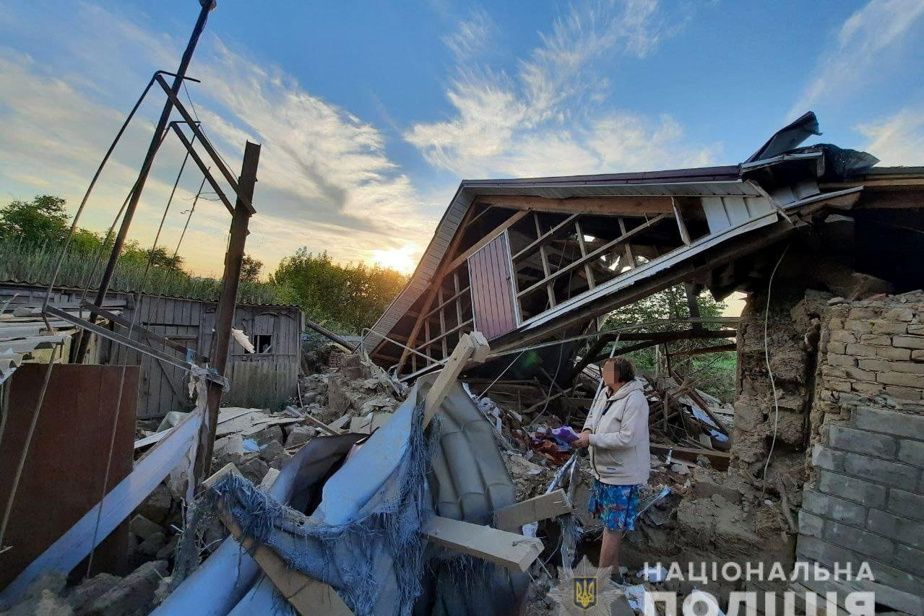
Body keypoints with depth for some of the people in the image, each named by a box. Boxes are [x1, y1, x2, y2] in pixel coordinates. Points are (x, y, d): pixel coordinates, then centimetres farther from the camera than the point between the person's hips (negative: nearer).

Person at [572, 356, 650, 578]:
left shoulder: (635, 400, -24)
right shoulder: (604, 393, 2)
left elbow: (627, 439, -29)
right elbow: (592, 415, 16)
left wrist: (591, 439, -26)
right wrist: (587, 429, -6)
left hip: (622, 476, -8)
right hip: (604, 471, 8)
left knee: (612, 527, 4)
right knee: (610, 523, 21)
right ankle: (613, 570, 38)